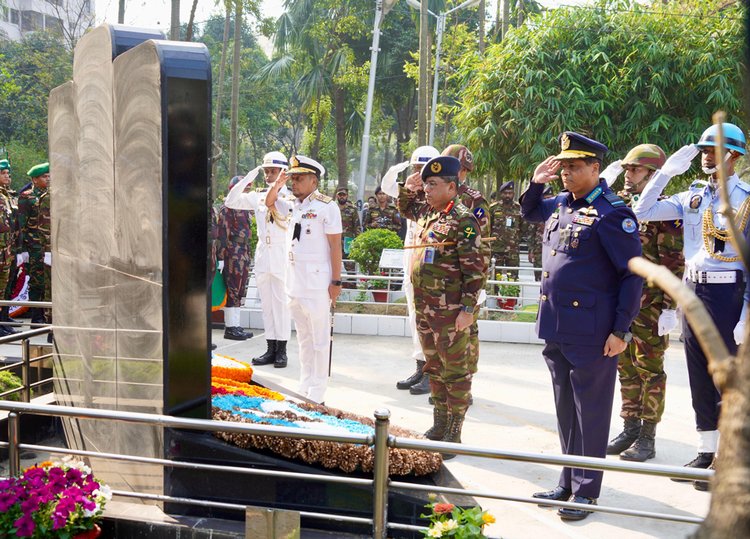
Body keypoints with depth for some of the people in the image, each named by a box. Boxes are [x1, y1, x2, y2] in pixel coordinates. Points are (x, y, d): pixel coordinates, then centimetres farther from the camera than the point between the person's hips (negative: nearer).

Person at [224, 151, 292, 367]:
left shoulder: (290, 196, -3)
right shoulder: (257, 196, 9)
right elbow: (230, 201, 3)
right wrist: (249, 177, -2)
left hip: (282, 254, -5)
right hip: (262, 253, 5)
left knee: (281, 302, -3)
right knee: (266, 303, 8)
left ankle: (281, 351, 3)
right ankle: (271, 349, 14)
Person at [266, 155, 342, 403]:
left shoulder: (327, 206, -10)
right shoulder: (293, 205, 10)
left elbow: (335, 246, -11)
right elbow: (269, 202, 27)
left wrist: (336, 281, -13)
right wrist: (278, 184, 8)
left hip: (317, 283, -7)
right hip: (295, 282, 7)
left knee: (319, 338, 0)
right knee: (303, 337, 14)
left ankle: (317, 393, 5)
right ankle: (304, 388, 23)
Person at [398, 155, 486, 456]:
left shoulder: (463, 220, -14)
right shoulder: (427, 212, 10)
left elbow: (475, 268, -16)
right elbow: (405, 207, 34)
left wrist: (468, 309, -19)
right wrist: (408, 187, 13)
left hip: (451, 311, -8)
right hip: (424, 307, 8)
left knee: (455, 370, 2)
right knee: (434, 367, 16)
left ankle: (453, 434, 10)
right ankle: (439, 425, 28)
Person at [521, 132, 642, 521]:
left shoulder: (612, 213, -13)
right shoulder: (559, 204, 9)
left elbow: (634, 274, -13)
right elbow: (528, 212, 31)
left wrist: (621, 330, -15)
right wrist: (536, 183, 10)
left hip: (592, 334, -7)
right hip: (556, 328, 8)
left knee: (589, 412, 4)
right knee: (565, 410, 16)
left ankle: (586, 491, 14)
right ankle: (568, 481, 29)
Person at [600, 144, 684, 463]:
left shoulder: (665, 212, -10)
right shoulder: (620, 205, 10)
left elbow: (674, 265, -13)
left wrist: (670, 309, -17)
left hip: (650, 305, -7)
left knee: (649, 369, 1)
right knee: (626, 367, 14)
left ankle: (647, 438, 9)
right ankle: (631, 428, 25)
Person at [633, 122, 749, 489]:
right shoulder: (691, 198, 9)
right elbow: (642, 212, 5)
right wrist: (666, 172, -2)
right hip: (692, 290, 6)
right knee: (699, 377, 12)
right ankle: (706, 452, 23)